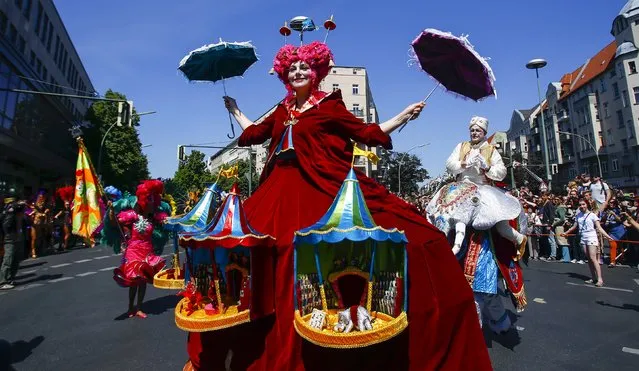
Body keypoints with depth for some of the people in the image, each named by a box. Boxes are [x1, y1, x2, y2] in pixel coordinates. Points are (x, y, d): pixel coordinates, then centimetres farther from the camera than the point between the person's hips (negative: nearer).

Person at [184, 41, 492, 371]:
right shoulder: (282, 111, 19)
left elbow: (366, 133, 4)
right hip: (285, 192, 5)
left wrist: (405, 115, 3)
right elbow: (254, 133, 32)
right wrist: (235, 111, 44)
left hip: (327, 188, -5)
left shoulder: (329, 105, 5)